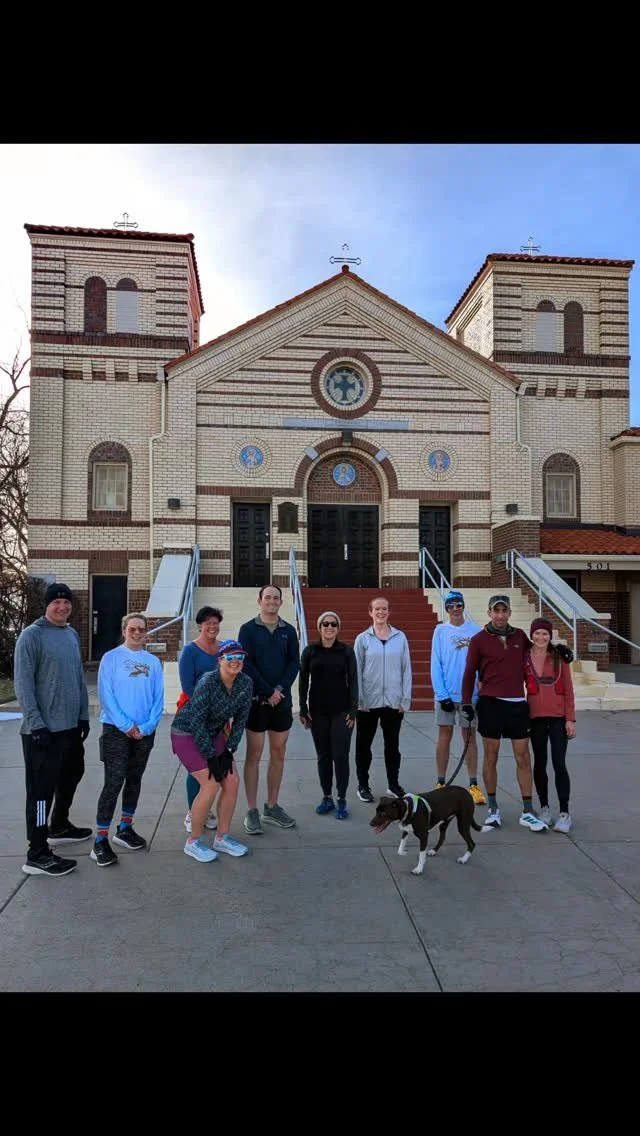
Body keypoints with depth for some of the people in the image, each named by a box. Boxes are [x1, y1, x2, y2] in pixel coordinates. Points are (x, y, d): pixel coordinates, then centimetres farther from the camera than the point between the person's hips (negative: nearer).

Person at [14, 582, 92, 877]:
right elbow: (23, 684, -15)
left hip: (71, 726, 8)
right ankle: (37, 855, 5)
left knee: (71, 776, 20)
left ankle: (59, 827, 40)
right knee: (42, 789, -3)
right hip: (43, 728, -8)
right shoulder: (32, 635, -11)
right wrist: (36, 724, -18)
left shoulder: (72, 634, 11)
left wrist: (83, 715, 14)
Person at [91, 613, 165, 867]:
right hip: (116, 730, -4)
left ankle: (124, 829, 28)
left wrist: (147, 726, -10)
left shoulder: (153, 662, 5)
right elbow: (106, 695, -10)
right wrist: (126, 725, -14)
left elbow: (158, 698, 3)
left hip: (145, 732, 4)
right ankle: (100, 841, -1)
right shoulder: (111, 658, -5)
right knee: (114, 782, -7)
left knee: (134, 780, 13)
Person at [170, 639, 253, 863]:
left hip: (213, 734, 6)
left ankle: (222, 838, 15)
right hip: (187, 734, -6)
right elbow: (196, 723, -25)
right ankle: (193, 842, 3)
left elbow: (240, 720, -2)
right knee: (211, 784, -15)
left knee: (232, 781, -2)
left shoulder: (246, 683, -11)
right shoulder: (207, 683, -28)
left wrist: (229, 751, -6)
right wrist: (211, 757, -21)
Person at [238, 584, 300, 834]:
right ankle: (252, 811, 8)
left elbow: (294, 663, 2)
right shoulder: (248, 629, -2)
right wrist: (268, 692, -14)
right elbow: (246, 664, -9)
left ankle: (272, 807, 21)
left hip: (282, 700, 4)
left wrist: (280, 689, -13)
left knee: (278, 754, 9)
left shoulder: (289, 631, 8)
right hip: (256, 700, -4)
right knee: (254, 754, 0)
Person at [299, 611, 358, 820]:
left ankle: (342, 799, 10)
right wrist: (303, 710, 0)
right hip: (318, 711, 1)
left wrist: (353, 711, -7)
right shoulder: (310, 651, 1)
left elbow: (353, 681, -1)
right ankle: (327, 797, 21)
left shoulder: (347, 651, -1)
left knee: (340, 755, -2)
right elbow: (303, 681, 4)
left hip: (341, 710, -1)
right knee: (323, 755, 8)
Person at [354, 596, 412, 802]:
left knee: (392, 744, 13)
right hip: (368, 701, -1)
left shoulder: (400, 637, 2)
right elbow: (356, 671, -2)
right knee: (364, 744, 9)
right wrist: (359, 699, -8)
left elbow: (406, 669, 3)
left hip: (393, 701, 1)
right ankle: (363, 785, 22)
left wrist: (406, 699, -1)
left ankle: (393, 783, 27)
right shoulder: (363, 639, -2)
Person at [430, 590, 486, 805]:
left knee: (469, 737, 8)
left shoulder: (475, 630, 0)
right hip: (446, 693, 0)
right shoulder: (441, 631, 0)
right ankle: (441, 784, 16)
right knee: (444, 737, 7)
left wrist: (480, 690, -8)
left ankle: (474, 785, 14)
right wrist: (442, 694, -11)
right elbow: (436, 664, -4)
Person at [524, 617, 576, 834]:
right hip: (536, 717, 1)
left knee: (559, 764, -5)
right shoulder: (524, 659, 0)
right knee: (540, 764, 10)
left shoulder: (559, 657, 1)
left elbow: (568, 690, 1)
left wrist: (570, 719, -3)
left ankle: (564, 813, 4)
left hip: (558, 717, -1)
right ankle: (544, 808, 24)